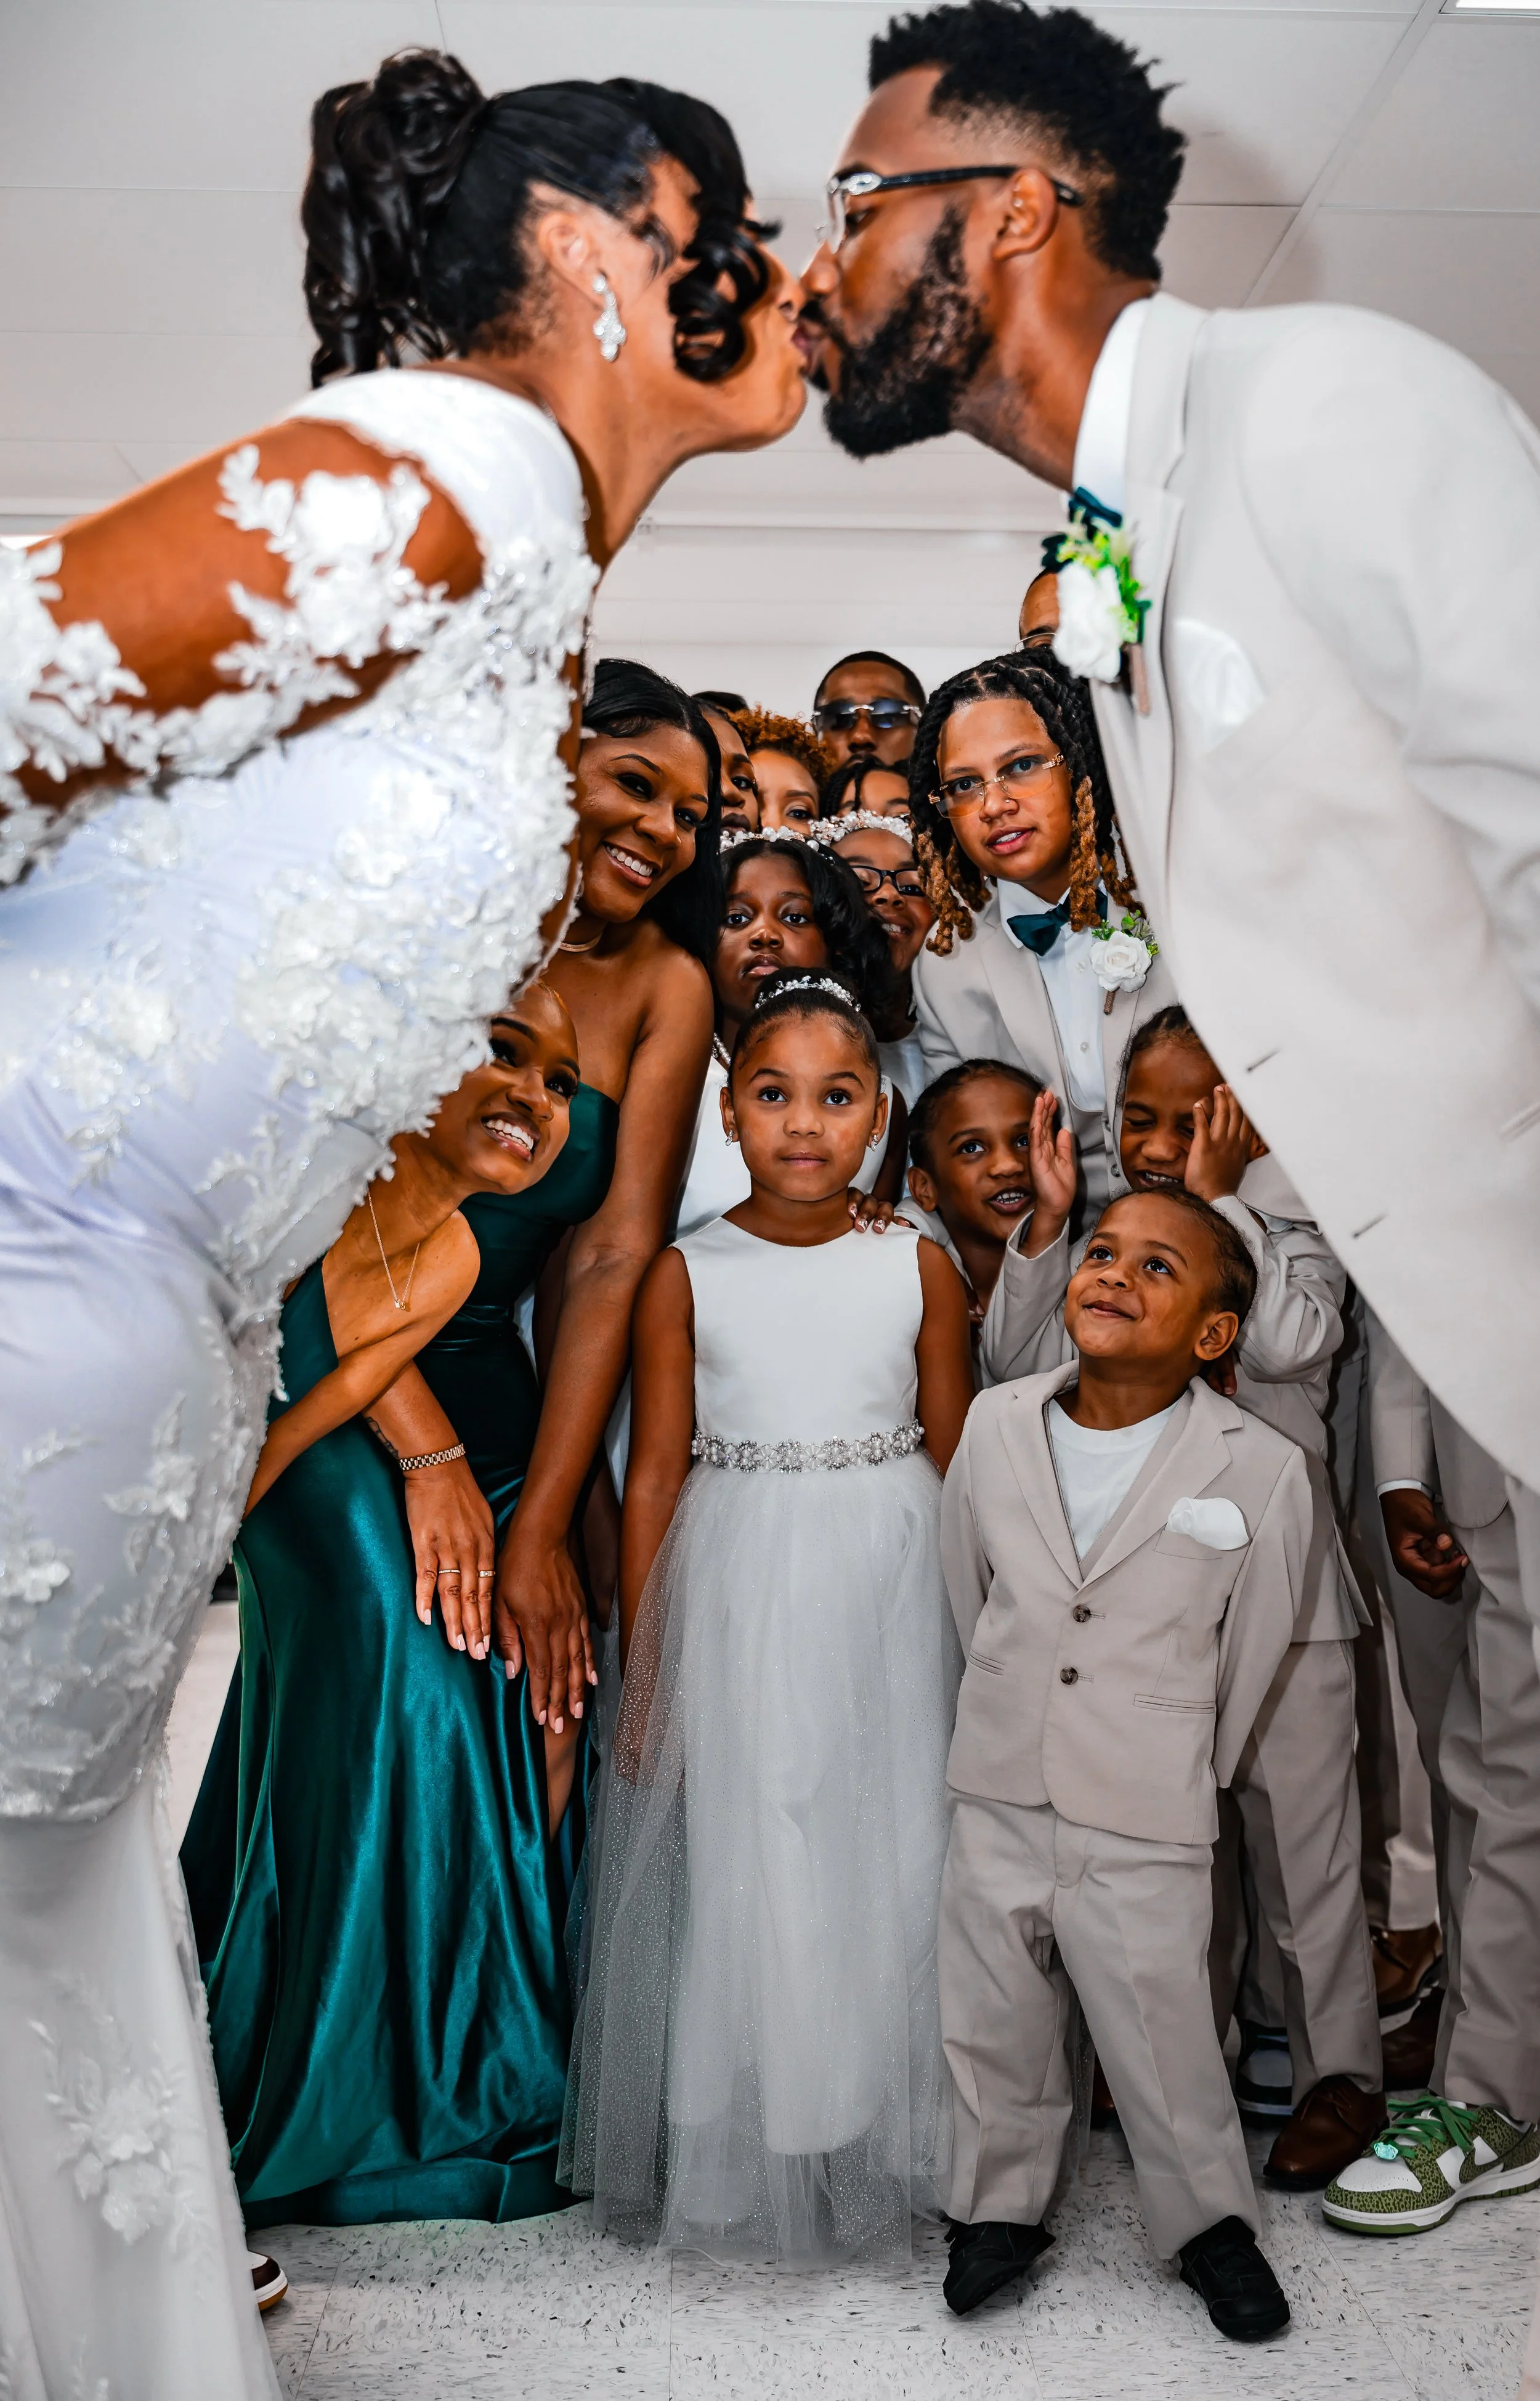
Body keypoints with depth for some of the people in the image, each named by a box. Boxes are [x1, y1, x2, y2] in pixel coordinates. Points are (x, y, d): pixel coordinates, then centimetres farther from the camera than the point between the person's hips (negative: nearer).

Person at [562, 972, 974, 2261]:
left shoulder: (921, 1267, 0)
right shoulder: (687, 1274, -3)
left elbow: (957, 1459, 6)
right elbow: (655, 1475, -1)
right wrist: (642, 1667, -1)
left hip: (892, 1590, 1)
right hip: (736, 1598, -1)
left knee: (889, 1859, 8)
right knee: (741, 1873, 5)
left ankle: (885, 2134, 27)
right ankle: (742, 2147, 23)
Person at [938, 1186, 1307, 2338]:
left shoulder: (1263, 1470, -14)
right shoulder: (996, 1423, -4)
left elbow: (1250, 1651, -1)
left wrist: (1188, 1777, 9)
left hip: (1147, 1824, -3)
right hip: (998, 1799, 4)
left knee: (1163, 2040, 9)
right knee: (993, 2024, 17)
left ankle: (1212, 2220, 35)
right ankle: (1004, 2203, 40)